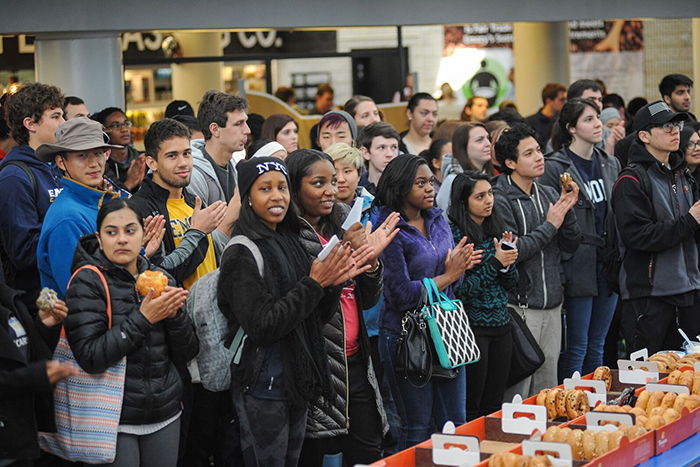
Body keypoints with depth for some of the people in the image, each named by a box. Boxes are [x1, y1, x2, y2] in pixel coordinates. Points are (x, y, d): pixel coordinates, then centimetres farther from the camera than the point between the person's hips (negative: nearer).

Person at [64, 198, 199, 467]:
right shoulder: (88, 281, -8)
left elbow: (186, 355, 6)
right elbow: (90, 357, -19)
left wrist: (175, 315, -12)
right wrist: (143, 319, -21)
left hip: (165, 414, 5)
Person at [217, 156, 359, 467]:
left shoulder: (290, 242, 10)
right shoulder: (242, 254, -13)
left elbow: (318, 318, 12)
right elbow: (261, 327, -21)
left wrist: (333, 283, -8)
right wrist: (313, 284, -19)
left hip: (298, 381, 8)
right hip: (263, 386, -7)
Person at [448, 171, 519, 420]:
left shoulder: (496, 229, 10)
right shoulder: (456, 234, -11)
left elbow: (510, 284, 13)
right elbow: (460, 290, -15)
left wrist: (509, 261, -7)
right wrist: (495, 262, -18)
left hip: (501, 324, 7)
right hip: (472, 327, -7)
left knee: (494, 407, 12)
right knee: (469, 410, 0)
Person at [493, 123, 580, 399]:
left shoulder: (549, 195, 12)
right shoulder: (500, 200, -9)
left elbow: (571, 246, 9)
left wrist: (567, 210, -7)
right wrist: (550, 225, -12)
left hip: (552, 306, 7)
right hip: (519, 308, -7)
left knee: (547, 391, 12)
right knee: (516, 391, -5)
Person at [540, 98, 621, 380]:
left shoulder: (612, 165, 13)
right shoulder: (555, 168, -9)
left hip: (608, 268, 6)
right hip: (578, 269, -6)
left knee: (597, 346, 13)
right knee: (576, 347, -2)